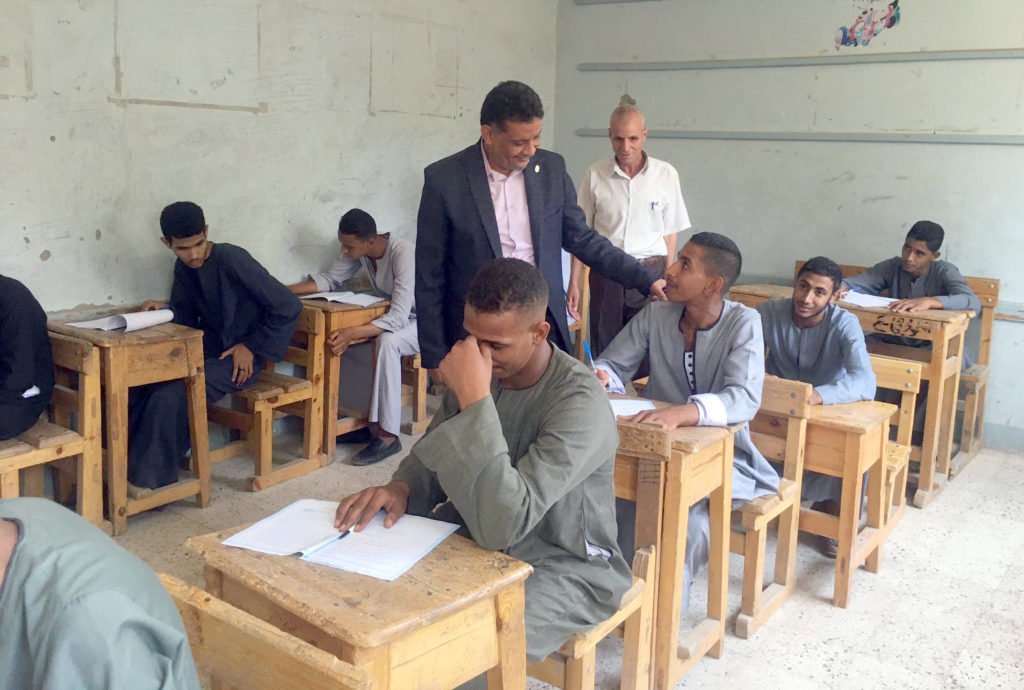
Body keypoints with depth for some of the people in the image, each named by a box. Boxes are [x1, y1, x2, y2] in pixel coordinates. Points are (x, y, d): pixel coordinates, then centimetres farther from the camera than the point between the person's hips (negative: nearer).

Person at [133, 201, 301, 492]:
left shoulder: (232, 260, -18)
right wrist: (165, 309, -9)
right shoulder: (183, 267, 5)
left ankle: (145, 482, -9)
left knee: (168, 399, -26)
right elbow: (187, 316, 14)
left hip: (237, 359, -7)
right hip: (204, 351, 8)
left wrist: (252, 347, -14)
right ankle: (129, 466, -2)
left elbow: (288, 307, -19)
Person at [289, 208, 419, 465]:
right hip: (394, 315, 7)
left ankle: (388, 435, -29)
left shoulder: (404, 254, -32)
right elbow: (329, 279, -1)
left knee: (387, 341, -37)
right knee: (335, 334, -12)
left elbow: (398, 318, -38)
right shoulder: (359, 250, -10)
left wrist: (352, 333, -48)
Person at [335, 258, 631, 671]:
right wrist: (402, 488, -16)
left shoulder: (580, 403, -27)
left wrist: (474, 400, -36)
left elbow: (503, 527, -35)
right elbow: (430, 455, 8)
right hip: (476, 539, 7)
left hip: (560, 566, -6)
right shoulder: (480, 370, -4)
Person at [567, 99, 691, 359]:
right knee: (603, 352, 4)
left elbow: (669, 234, 5)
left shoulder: (666, 175, 0)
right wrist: (574, 283, 2)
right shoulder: (594, 175, 1)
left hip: (650, 274, 0)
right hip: (605, 274, 1)